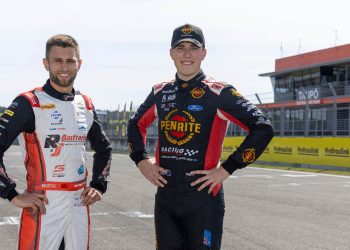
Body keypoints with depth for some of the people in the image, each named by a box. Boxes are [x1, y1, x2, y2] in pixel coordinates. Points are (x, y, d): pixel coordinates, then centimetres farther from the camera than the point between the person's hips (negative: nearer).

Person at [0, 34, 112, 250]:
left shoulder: (86, 105, 10)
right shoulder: (29, 103, -8)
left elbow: (103, 148, 24)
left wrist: (99, 186, 13)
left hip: (79, 206, 6)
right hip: (44, 208, -5)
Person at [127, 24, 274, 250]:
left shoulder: (219, 93, -9)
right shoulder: (160, 92, 9)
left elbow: (263, 129, -14)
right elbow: (136, 125, 26)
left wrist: (227, 169, -14)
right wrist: (141, 160, 9)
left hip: (204, 197, -5)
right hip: (165, 197, 5)